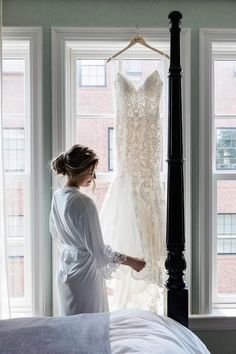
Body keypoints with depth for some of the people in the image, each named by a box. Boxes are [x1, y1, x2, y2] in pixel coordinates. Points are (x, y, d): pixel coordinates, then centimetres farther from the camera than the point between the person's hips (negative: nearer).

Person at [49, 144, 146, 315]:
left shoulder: (57, 196, 1)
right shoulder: (84, 203, -24)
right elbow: (98, 250, -22)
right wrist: (130, 261, -13)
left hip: (65, 272, 9)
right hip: (84, 272, -9)